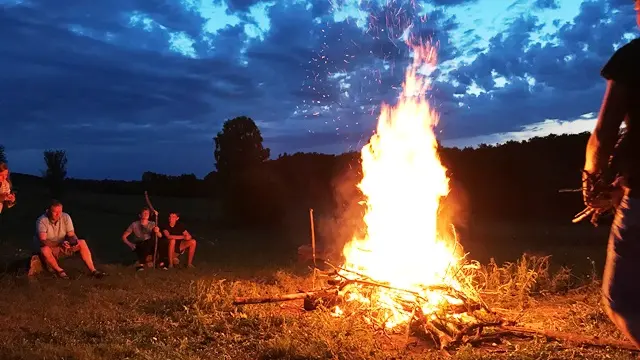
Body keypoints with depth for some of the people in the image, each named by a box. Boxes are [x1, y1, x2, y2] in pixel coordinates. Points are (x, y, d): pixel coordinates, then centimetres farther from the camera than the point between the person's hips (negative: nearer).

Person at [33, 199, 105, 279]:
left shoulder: (66, 217, -11)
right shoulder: (42, 221, -23)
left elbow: (71, 235, -9)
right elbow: (42, 241, -32)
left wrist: (74, 241, -33)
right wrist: (59, 244, -46)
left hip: (63, 247, 4)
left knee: (82, 243, -16)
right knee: (44, 249, -38)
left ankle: (93, 270, -16)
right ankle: (59, 270, -14)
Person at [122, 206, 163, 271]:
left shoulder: (152, 224, 3)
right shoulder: (134, 224, -3)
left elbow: (160, 236, -10)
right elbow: (124, 237, 2)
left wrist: (157, 232, -33)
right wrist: (130, 244, -13)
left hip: (149, 246, 3)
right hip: (139, 246, -3)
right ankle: (141, 263, -17)